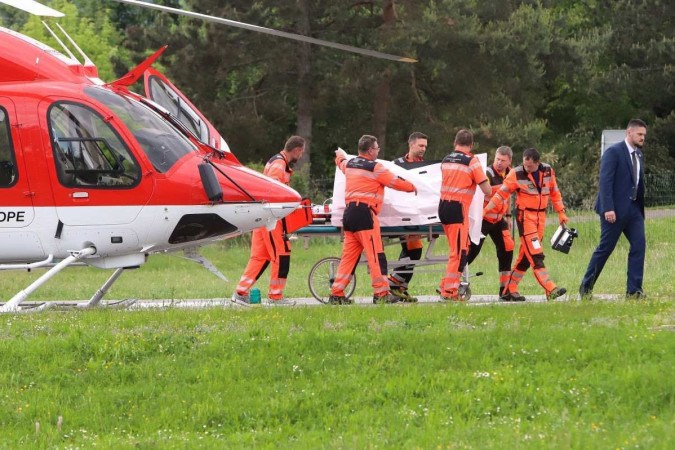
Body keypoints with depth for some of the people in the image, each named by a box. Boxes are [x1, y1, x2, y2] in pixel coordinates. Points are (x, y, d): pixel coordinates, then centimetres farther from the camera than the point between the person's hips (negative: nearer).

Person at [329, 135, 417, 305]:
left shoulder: (349, 164, 15)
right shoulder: (374, 168, -6)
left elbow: (341, 161, 39)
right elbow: (395, 182, 0)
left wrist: (340, 154, 64)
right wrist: (412, 187, 20)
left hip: (349, 213, 8)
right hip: (364, 214, -8)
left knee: (348, 256, 10)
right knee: (376, 255, -5)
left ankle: (336, 294, 7)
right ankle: (381, 293, -7)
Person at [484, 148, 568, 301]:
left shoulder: (548, 171, 3)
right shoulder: (516, 174, -11)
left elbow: (554, 192, 16)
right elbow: (501, 194, -8)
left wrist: (561, 212, 14)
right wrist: (485, 211, -14)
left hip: (541, 216, 6)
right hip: (525, 216, -6)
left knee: (526, 255, 8)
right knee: (536, 255, -14)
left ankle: (510, 290, 16)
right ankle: (550, 290, -20)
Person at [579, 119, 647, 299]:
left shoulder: (638, 155, 15)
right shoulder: (614, 152, -11)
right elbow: (605, 181, -17)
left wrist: (641, 207, 13)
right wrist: (608, 209, -23)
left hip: (634, 209, 7)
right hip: (615, 210, -7)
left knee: (639, 245, -6)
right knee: (605, 248, -1)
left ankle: (634, 290, -5)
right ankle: (586, 287, 13)